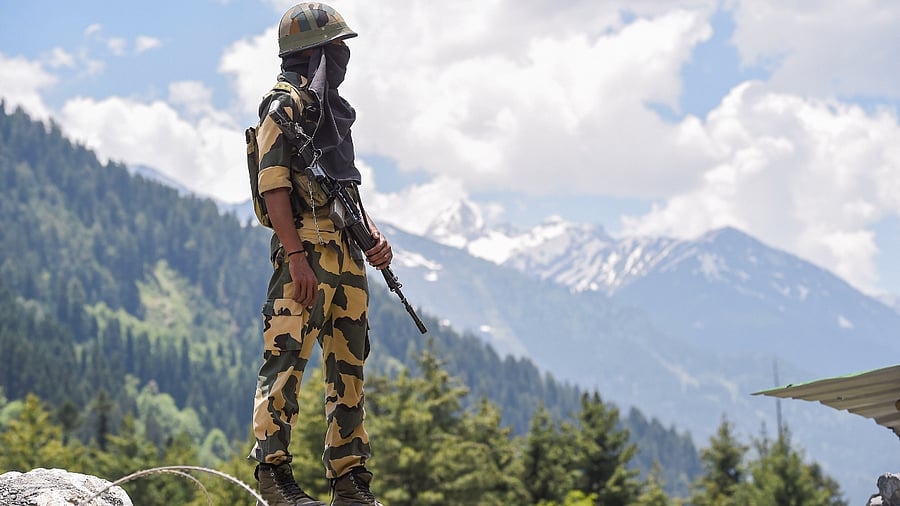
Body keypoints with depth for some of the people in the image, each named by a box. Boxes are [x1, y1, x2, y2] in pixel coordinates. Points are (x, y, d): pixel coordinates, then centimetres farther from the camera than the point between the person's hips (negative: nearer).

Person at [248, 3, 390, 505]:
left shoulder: (333, 109, 22)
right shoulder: (286, 106, -5)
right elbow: (274, 184, -13)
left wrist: (373, 236, 10)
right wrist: (296, 256, -21)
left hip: (347, 254, 9)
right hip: (307, 251, -9)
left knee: (350, 367, 8)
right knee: (287, 357, -10)